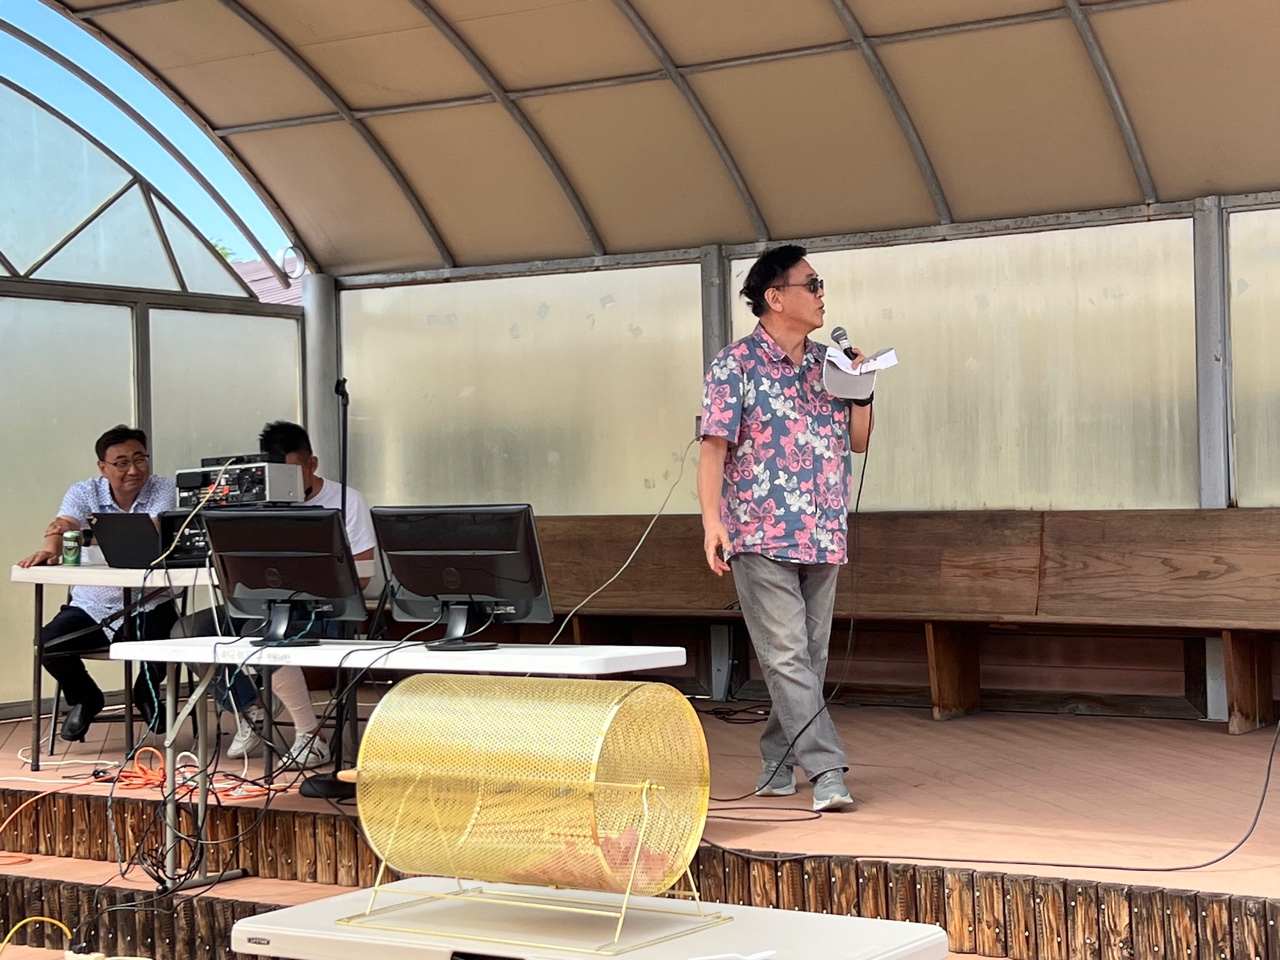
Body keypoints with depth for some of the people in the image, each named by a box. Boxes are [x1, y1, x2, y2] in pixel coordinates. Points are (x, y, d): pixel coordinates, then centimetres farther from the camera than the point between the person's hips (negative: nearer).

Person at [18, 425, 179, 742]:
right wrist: (50, 549, -45)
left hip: (148, 605, -2)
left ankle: (147, 694, 12)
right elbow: (64, 525, -19)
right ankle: (85, 699, 14)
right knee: (47, 644, -21)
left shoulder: (162, 490, -7)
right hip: (91, 606, 2)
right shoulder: (84, 493, -1)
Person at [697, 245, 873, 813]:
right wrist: (712, 521, -18)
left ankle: (778, 764, 20)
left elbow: (858, 441, 18)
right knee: (786, 657, -10)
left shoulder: (826, 362, 13)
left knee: (809, 658, 9)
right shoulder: (736, 364, -4)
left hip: (824, 537, 6)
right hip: (761, 536, -6)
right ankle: (828, 771, -13)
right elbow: (714, 446, -8)